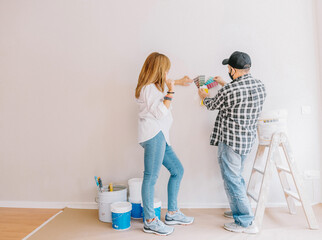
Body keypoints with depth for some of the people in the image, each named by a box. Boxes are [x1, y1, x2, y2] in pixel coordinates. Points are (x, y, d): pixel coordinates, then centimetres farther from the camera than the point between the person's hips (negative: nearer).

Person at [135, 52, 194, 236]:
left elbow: (163, 83, 46)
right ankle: (150, 221, 8)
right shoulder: (149, 88, -10)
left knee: (178, 170, 12)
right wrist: (170, 92, -11)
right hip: (153, 135, -11)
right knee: (151, 177, -5)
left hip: (160, 136, 11)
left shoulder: (155, 86, 20)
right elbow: (161, 112, -15)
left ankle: (172, 214, 23)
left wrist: (178, 82, 42)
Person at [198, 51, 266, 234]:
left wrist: (204, 96, 21)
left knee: (232, 180, 4)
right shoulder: (260, 86, 1)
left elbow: (213, 105, -2)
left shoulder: (229, 90, -22)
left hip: (230, 140, -8)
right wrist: (225, 84, 30)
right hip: (249, 139, 9)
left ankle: (246, 222, 15)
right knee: (237, 176, 24)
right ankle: (239, 211, 40)